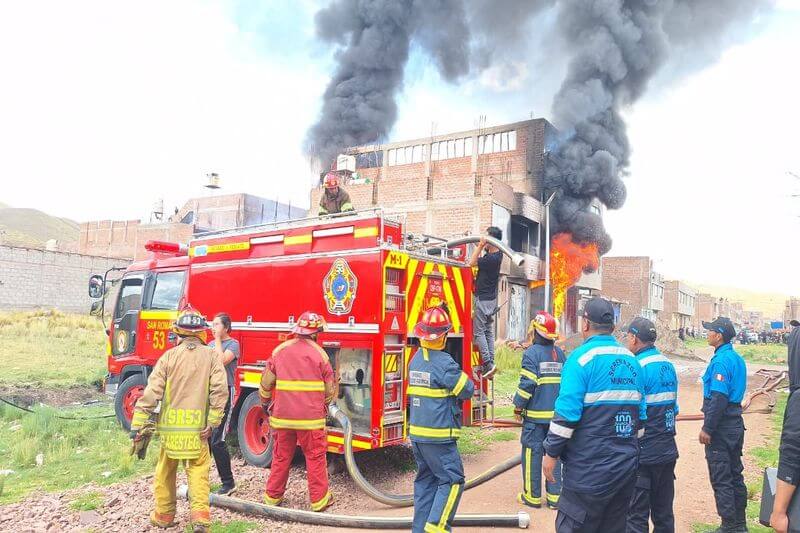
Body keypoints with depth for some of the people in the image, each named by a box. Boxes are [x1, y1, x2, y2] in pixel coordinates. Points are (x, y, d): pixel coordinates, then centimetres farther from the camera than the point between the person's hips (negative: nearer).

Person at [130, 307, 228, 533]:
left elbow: (152, 390, -5)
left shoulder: (169, 356, -1)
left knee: (165, 471, 17)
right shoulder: (211, 356, -1)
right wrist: (212, 422, -6)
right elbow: (220, 389, -10)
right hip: (198, 426, -1)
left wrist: (137, 423, -3)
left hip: (171, 424, 1)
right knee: (198, 471, 8)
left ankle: (164, 515, 28)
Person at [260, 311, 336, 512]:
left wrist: (265, 403, 26)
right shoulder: (319, 354, -6)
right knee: (315, 457, 7)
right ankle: (319, 499, 12)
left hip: (283, 415, 3)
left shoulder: (280, 351, 2)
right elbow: (329, 389, 0)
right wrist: (324, 406, 20)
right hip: (311, 416, -3)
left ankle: (273, 495, 27)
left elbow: (266, 382, 8)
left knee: (281, 456, 16)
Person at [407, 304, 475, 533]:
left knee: (425, 479, 16)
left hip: (416, 432, 8)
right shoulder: (444, 362, -18)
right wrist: (463, 376, 9)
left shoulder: (416, 359, 7)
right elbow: (467, 390, -10)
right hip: (438, 435, -8)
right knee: (452, 479, 1)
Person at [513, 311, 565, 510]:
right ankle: (555, 496, 15)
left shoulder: (532, 353, -11)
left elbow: (527, 383, -15)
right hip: (557, 414, 5)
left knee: (532, 452, 4)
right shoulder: (559, 353, 7)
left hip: (536, 413, -5)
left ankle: (532, 496, 10)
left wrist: (518, 405, -3)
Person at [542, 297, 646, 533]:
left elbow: (566, 413, -18)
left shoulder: (582, 357, -13)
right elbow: (641, 414, 14)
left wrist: (551, 453, -10)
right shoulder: (632, 361, 8)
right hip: (626, 468, 7)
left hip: (589, 471, -7)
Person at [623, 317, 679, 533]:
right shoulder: (668, 365, 6)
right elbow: (673, 406, 15)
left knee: (636, 516, 2)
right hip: (667, 451, 8)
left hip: (643, 454, -8)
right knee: (664, 513, 17)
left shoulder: (638, 368, -18)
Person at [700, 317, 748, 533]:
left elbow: (719, 398, -24)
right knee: (735, 475, 17)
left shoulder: (720, 361, -19)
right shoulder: (737, 358, 10)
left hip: (721, 427, -9)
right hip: (736, 424, 9)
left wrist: (707, 429, -20)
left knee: (721, 479, 0)